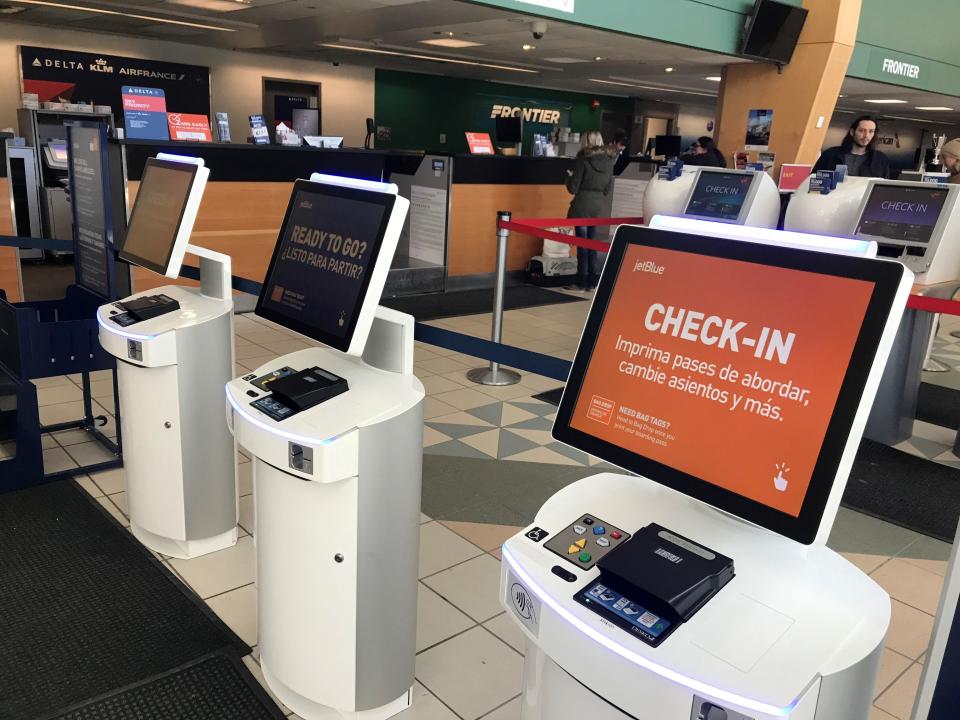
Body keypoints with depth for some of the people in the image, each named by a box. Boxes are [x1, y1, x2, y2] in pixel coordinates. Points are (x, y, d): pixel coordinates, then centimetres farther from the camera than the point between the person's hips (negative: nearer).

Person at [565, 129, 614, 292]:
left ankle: (582, 282, 3)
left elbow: (573, 188, -9)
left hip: (582, 204, -5)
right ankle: (592, 281, 15)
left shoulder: (583, 159, -11)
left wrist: (569, 176, 9)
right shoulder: (609, 160, 4)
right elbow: (609, 189, 9)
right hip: (599, 205, 5)